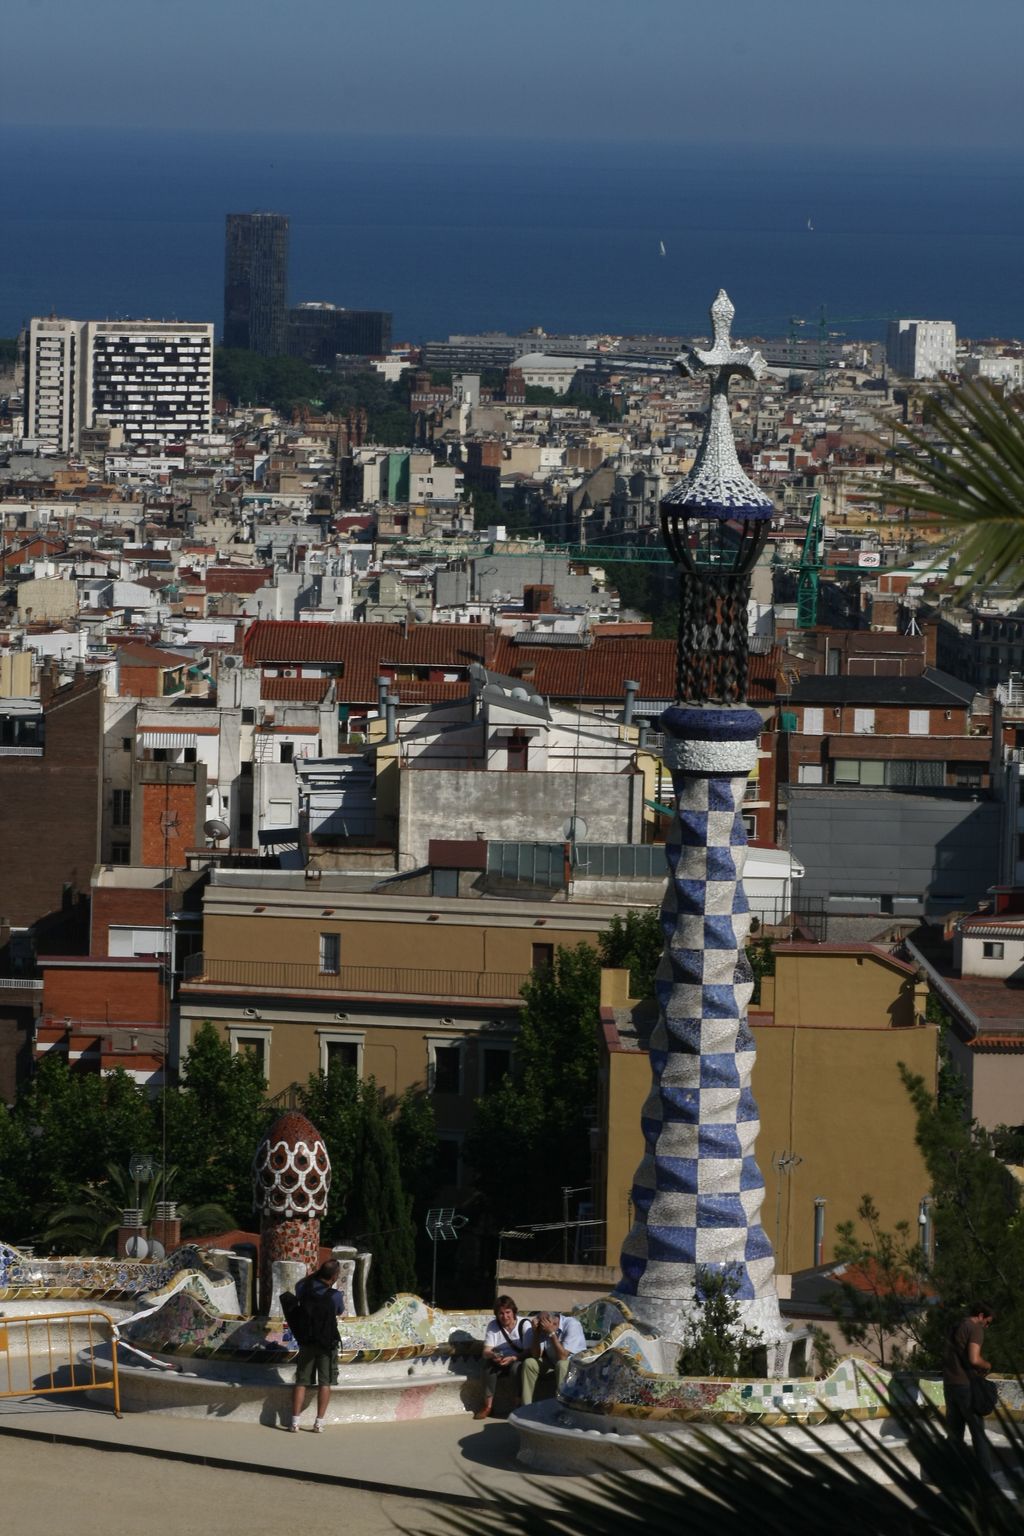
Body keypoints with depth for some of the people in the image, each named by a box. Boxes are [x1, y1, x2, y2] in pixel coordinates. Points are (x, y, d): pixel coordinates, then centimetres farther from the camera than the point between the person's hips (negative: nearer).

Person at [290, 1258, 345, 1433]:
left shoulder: (305, 1289, -8)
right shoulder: (335, 1296, -17)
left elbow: (298, 1285, 18)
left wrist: (314, 1274, 18)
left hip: (306, 1342, 3)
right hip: (327, 1344, -3)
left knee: (301, 1382, 8)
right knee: (325, 1382, 6)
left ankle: (295, 1422, 4)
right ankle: (319, 1423, 3)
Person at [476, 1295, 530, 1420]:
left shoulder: (524, 1324, -9)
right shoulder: (493, 1326, 0)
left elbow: (529, 1351, -15)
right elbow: (486, 1351, -7)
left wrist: (513, 1358, -33)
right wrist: (492, 1355, -32)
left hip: (518, 1361, -2)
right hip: (500, 1365, 2)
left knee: (516, 1367, -37)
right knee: (489, 1362, -30)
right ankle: (487, 1404, -26)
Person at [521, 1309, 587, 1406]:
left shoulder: (572, 1325, -24)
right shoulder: (544, 1329, -7)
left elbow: (563, 1357, -30)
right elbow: (536, 1356, -8)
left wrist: (552, 1333, -34)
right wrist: (535, 1332, -19)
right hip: (553, 1363, 6)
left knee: (561, 1364, -36)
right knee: (529, 1363, -13)